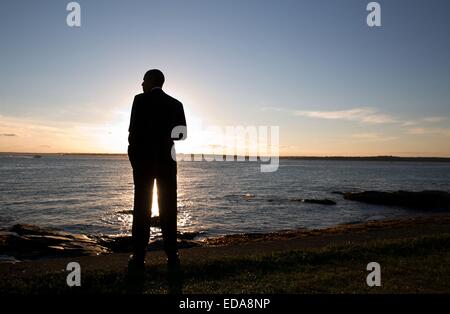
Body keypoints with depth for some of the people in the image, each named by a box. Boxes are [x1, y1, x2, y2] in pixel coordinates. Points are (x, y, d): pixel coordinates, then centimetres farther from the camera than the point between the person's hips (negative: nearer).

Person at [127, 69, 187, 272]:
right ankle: (172, 257, 7)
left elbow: (134, 130, -10)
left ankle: (139, 257, 5)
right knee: (168, 209, 6)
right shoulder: (176, 104, 7)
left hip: (143, 160, -3)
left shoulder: (140, 100, -4)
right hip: (167, 160, 3)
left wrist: (132, 152, 6)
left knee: (142, 209, 3)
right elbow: (182, 133, 5)